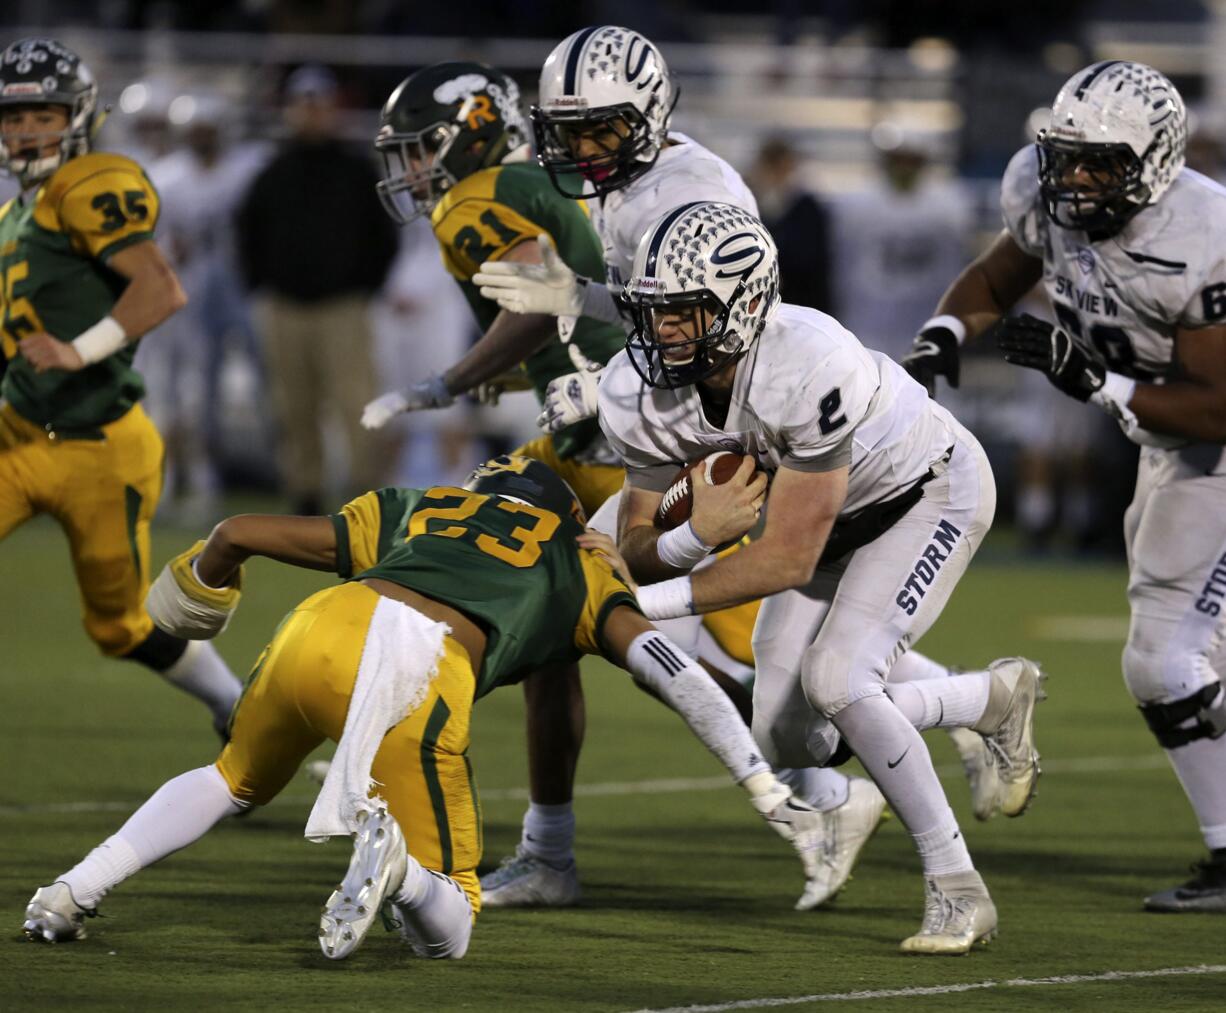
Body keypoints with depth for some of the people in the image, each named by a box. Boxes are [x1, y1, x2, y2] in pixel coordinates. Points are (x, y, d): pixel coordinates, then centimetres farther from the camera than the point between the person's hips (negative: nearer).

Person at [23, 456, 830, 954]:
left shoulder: (409, 512, 34)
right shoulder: (581, 567, 29)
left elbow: (239, 533, 32)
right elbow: (674, 674, 14)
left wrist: (205, 578, 55)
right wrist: (770, 793, 15)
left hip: (325, 627, 3)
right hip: (418, 675, -3)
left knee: (237, 783, 37)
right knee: (446, 932, 9)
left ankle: (74, 891, 21)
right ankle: (393, 860, -25)